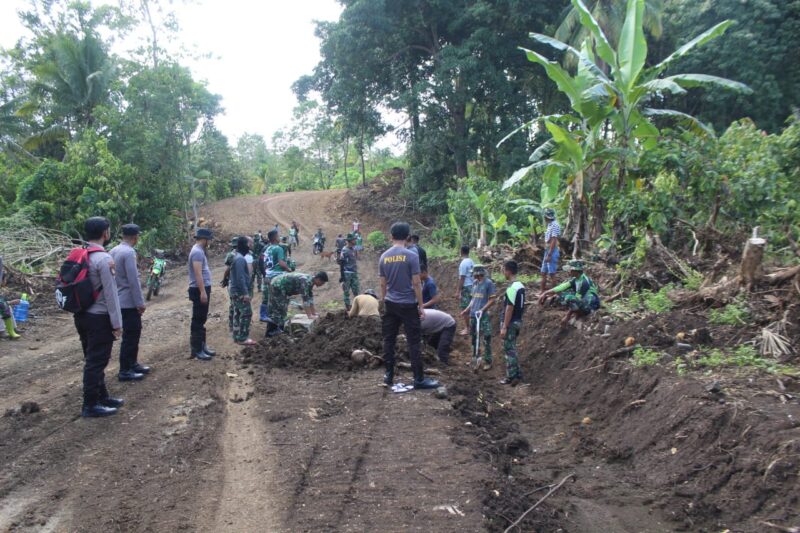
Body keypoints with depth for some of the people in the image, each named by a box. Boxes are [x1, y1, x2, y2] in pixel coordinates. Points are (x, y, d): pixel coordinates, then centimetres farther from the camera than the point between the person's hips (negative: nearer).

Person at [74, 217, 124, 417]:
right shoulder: (104, 259, -19)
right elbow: (110, 294, -18)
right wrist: (117, 323, -14)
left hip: (82, 316, 9)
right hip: (99, 318, -9)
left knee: (93, 360, 18)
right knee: (96, 362, 1)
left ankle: (102, 396, 30)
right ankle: (90, 405, 9)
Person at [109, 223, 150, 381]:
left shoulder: (114, 251, 9)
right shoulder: (129, 252, -20)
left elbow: (113, 276, 15)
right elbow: (133, 280, -22)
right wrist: (140, 303, -16)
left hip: (121, 300, 9)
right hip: (129, 302, -9)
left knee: (133, 333, 19)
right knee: (130, 336, 0)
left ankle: (132, 364, 28)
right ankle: (124, 371, 6)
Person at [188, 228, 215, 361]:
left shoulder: (199, 251, 16)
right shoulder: (197, 252, -16)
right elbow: (198, 273, -23)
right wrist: (203, 292, -26)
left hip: (203, 289, 10)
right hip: (199, 290, -10)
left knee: (201, 320, 16)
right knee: (198, 321, -6)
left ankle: (202, 346, 24)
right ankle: (196, 350, -2)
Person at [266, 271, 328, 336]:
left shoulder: (310, 281, 4)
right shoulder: (306, 281, -26)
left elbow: (310, 297, 12)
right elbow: (305, 299, -29)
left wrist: (313, 313, 14)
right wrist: (309, 315, -27)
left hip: (277, 284, 10)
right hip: (278, 286, -10)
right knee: (280, 311, -9)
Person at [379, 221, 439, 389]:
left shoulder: (384, 257, 3)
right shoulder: (411, 256, -12)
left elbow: (383, 284, 8)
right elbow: (416, 283, -12)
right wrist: (421, 306, -5)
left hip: (390, 304, 5)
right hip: (408, 304, -5)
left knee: (389, 340, 11)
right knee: (414, 342, 0)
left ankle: (389, 375, 16)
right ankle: (419, 379, 3)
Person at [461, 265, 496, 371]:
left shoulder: (488, 283, -9)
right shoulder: (475, 283, 11)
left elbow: (492, 300, -10)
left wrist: (482, 310, -18)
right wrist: (467, 309, 11)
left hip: (484, 316, -7)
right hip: (473, 315, 7)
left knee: (486, 339, -1)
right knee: (474, 339, 11)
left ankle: (488, 362, 9)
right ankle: (475, 360, 22)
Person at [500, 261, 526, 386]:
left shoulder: (512, 288, -20)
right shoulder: (521, 286, 9)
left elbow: (509, 308, -22)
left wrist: (504, 327, -20)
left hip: (510, 323, -9)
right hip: (518, 321, 9)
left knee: (509, 349, -1)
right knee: (512, 349, 17)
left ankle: (511, 377, 4)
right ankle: (516, 374, 22)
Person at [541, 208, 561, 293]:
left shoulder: (554, 225, -15)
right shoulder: (550, 225, 14)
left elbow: (554, 241, -20)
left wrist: (549, 255, -22)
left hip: (552, 252, -10)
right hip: (547, 251, 10)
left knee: (552, 273, -5)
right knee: (543, 273, 13)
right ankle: (543, 292, 21)